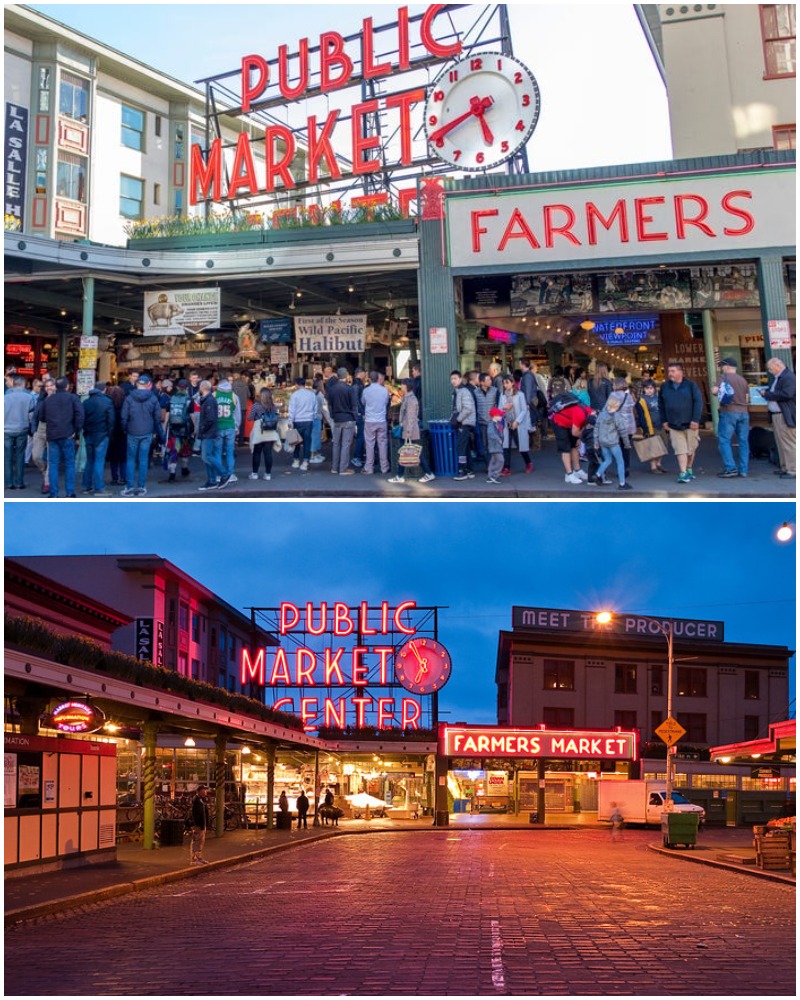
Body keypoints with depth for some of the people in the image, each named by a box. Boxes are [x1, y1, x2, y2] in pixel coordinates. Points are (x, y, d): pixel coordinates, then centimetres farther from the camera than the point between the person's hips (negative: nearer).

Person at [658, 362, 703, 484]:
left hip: (690, 424, -1)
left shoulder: (690, 385, -5)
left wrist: (695, 419, -14)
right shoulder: (665, 387, 4)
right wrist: (664, 421, 5)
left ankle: (689, 470, 29)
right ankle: (684, 473, -7)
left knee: (691, 449, 10)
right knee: (680, 450, -5)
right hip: (674, 425, 1)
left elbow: (698, 402, -8)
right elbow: (661, 405, 10)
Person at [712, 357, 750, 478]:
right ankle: (744, 470, 6)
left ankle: (731, 468, -11)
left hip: (729, 412, -5)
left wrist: (713, 389, 7)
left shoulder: (723, 377, -3)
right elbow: (747, 399, 14)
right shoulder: (742, 380, 14)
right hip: (743, 412, 6)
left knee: (724, 440, -2)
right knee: (743, 441, 7)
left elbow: (715, 391, -15)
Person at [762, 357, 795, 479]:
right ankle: (785, 468, 21)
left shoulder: (788, 377, -14)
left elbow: (787, 394, -25)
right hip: (776, 415, 10)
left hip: (786, 417, -10)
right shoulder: (777, 378, 17)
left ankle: (793, 471, -6)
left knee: (789, 444, -8)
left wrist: (767, 394, -17)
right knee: (781, 443, 14)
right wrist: (766, 392, 1)